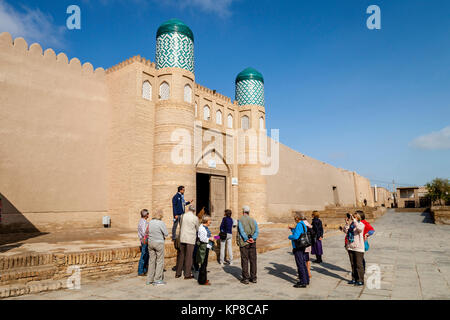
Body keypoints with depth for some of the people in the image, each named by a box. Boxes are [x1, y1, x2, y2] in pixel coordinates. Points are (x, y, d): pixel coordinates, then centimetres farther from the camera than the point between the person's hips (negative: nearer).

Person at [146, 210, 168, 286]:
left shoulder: (150, 222, 2)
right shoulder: (161, 223, -14)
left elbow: (147, 233, 9)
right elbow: (166, 234, -9)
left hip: (150, 242, 6)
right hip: (159, 243, -6)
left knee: (152, 260, 14)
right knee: (160, 261, 4)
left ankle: (150, 279, 21)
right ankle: (157, 280, 6)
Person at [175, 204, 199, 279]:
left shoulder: (183, 216, 2)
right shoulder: (195, 218, -9)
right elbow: (197, 229, 4)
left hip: (182, 238, 4)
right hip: (190, 239, -4)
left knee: (181, 255, 13)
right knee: (189, 256, 2)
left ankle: (178, 273, 21)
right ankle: (187, 274, 7)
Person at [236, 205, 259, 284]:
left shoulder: (240, 220, -2)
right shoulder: (253, 220, 9)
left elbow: (241, 231, -15)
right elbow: (257, 231, -5)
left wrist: (246, 239, -15)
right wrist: (253, 238, -13)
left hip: (244, 243, -3)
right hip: (252, 243, 3)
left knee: (244, 260, 3)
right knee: (253, 260, 9)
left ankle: (245, 278, 5)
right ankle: (253, 278, 15)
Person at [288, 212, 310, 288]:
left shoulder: (299, 225, -20)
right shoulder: (303, 224, 10)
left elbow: (296, 236, -29)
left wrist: (289, 237, -11)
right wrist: (292, 229, 21)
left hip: (298, 248, -10)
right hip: (302, 247, 10)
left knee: (300, 265, -4)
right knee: (303, 263, 17)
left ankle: (303, 282, 1)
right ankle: (306, 280, 27)